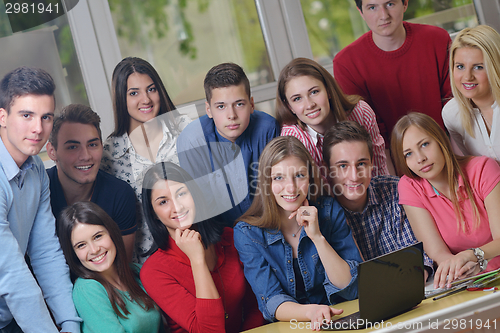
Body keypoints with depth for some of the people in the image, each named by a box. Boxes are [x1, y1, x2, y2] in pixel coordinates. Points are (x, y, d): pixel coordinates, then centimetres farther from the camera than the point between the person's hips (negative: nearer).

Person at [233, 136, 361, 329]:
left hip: (339, 322, 1)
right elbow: (271, 301, -13)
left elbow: (351, 288, -7)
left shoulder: (330, 211, -3)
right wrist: (309, 311, -33)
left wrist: (317, 237, -19)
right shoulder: (247, 233, -7)